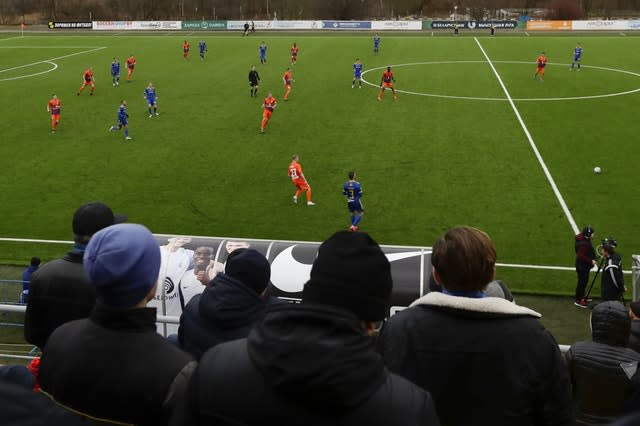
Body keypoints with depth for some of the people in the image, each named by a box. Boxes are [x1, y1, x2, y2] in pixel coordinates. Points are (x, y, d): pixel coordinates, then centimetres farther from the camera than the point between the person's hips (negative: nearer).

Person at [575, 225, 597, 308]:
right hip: (582, 265, -10)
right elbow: (581, 256, -30)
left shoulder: (585, 239, 2)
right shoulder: (583, 244, -30)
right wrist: (591, 261, -26)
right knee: (582, 281, 0)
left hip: (584, 265, 10)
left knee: (584, 281, 22)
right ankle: (578, 300, 11)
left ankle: (581, 297, 37)